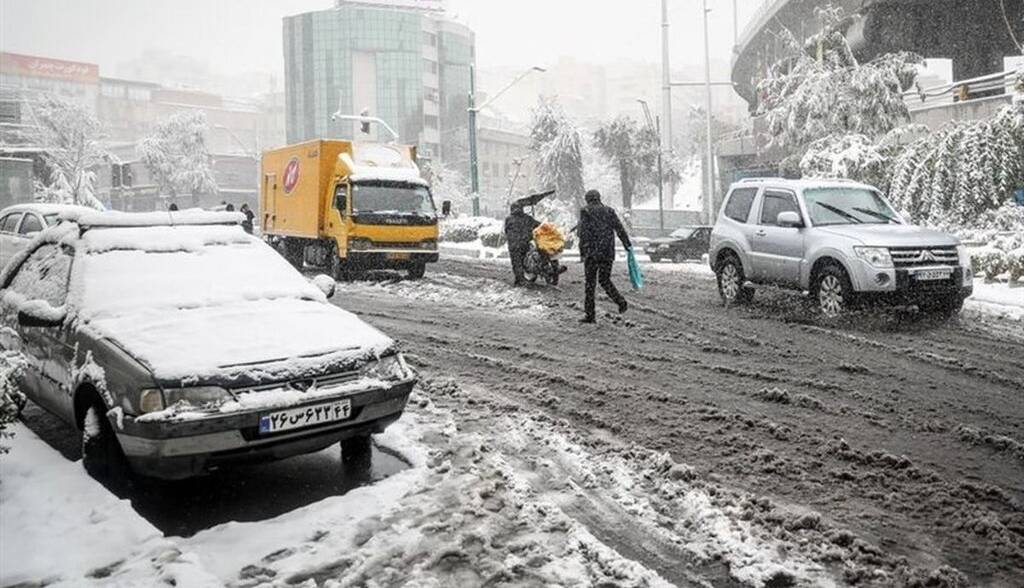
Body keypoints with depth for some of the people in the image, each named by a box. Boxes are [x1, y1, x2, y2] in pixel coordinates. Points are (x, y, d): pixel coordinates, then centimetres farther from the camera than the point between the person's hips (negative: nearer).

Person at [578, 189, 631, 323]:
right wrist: (627, 245, 9)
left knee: (590, 282, 3)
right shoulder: (609, 211, 10)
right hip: (608, 253, 4)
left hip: (592, 253, -4)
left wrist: (582, 252, -9)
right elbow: (620, 229, 4)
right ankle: (621, 301, 0)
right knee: (604, 280, 18)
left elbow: (584, 233, -9)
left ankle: (590, 314, 2)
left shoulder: (585, 212, -1)